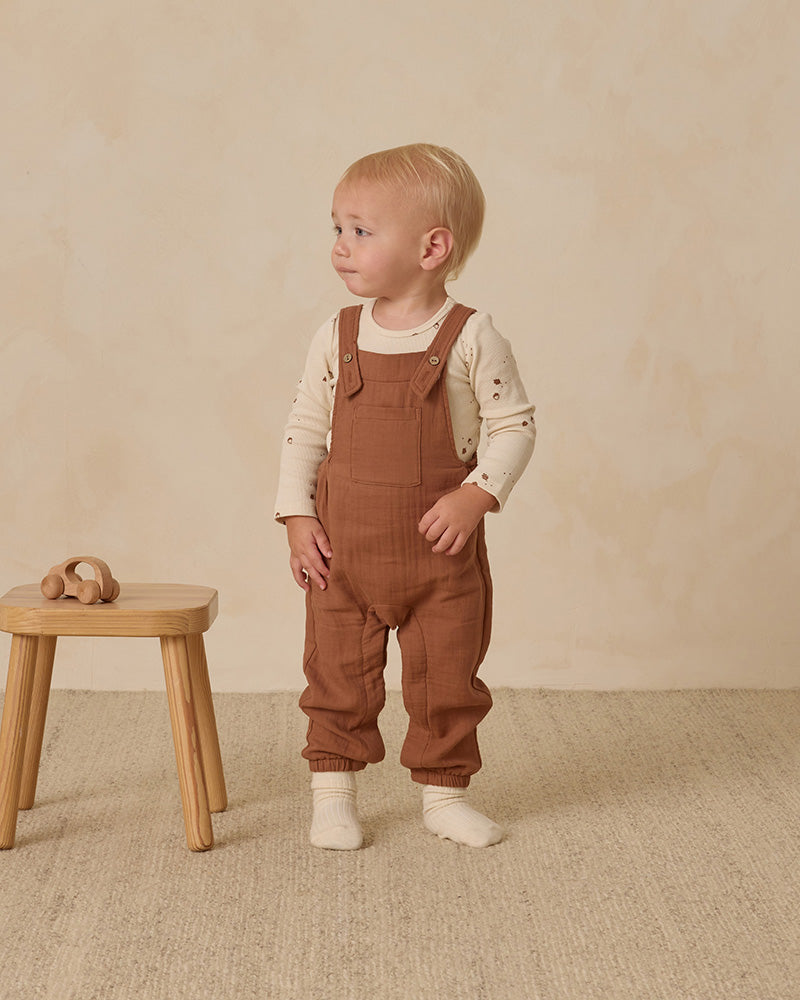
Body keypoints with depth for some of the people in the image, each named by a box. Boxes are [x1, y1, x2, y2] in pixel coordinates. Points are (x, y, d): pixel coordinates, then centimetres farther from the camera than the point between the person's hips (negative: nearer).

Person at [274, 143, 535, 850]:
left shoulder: (470, 337, -9)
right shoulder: (337, 337, -1)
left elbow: (514, 424, -5)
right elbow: (304, 429, 5)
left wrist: (477, 495, -18)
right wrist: (298, 518, -3)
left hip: (442, 551, -2)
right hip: (343, 550, 2)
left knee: (446, 679, 9)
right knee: (338, 678, 8)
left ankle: (443, 792, 26)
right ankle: (334, 793, 23)